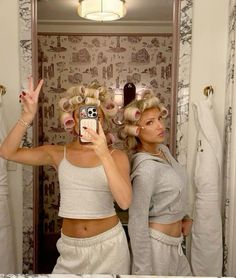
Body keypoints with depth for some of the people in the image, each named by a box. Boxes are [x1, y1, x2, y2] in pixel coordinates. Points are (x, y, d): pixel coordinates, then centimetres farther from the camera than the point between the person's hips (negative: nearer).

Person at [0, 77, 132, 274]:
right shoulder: (59, 154, -2)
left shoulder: (117, 156, -8)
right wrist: (28, 116, -21)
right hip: (70, 247, 1)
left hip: (108, 244, -1)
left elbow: (124, 202, -21)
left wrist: (104, 155, -30)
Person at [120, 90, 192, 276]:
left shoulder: (164, 150, -1)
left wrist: (183, 217, 5)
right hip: (156, 245, -8)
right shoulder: (145, 169, -27)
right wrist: (143, 272, -18)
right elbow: (137, 224, -23)